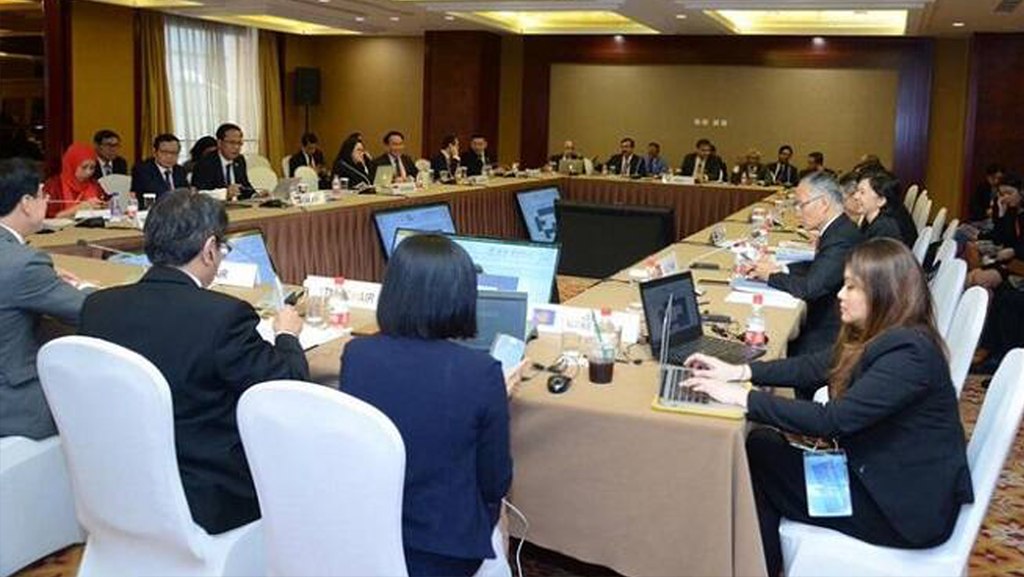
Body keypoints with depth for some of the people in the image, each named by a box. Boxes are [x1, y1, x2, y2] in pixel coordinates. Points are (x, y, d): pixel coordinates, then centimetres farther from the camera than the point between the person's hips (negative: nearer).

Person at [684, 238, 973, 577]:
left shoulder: (907, 353, -25)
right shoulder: (881, 336, 3)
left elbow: (832, 420, -29)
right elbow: (816, 367, 9)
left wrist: (742, 397, -26)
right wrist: (738, 371, -1)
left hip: (911, 508, -9)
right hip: (884, 472, 9)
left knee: (760, 457, -5)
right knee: (763, 445, 4)